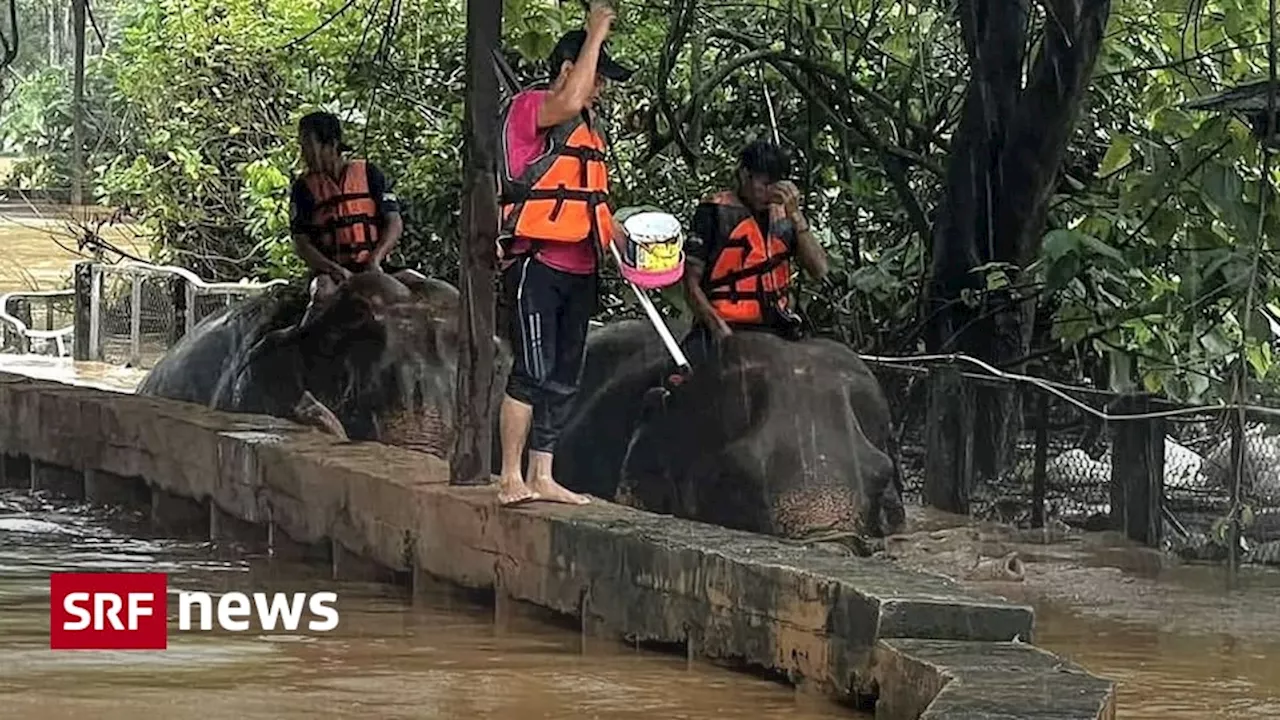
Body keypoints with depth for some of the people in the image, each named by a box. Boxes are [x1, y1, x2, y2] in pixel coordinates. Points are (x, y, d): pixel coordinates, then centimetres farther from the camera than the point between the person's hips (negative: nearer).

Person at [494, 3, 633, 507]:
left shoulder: (588, 126, 21)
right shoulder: (530, 109, -7)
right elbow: (568, 102, -30)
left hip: (578, 270, 9)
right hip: (534, 265, -9)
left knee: (563, 379, 8)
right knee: (533, 372, -14)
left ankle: (542, 478, 12)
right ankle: (510, 479, -12)